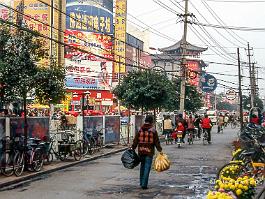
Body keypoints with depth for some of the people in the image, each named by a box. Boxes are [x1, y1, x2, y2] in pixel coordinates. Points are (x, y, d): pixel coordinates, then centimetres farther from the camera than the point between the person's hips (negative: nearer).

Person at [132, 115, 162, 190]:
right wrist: (160, 150, 2)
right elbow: (156, 142, -5)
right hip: (149, 152, -4)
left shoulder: (140, 130, 3)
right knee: (147, 167, 0)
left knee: (142, 166, 18)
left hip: (141, 151, 4)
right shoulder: (153, 130, -6)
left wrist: (133, 148, 11)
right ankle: (144, 184, -3)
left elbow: (135, 141, 4)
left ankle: (141, 182, 26)